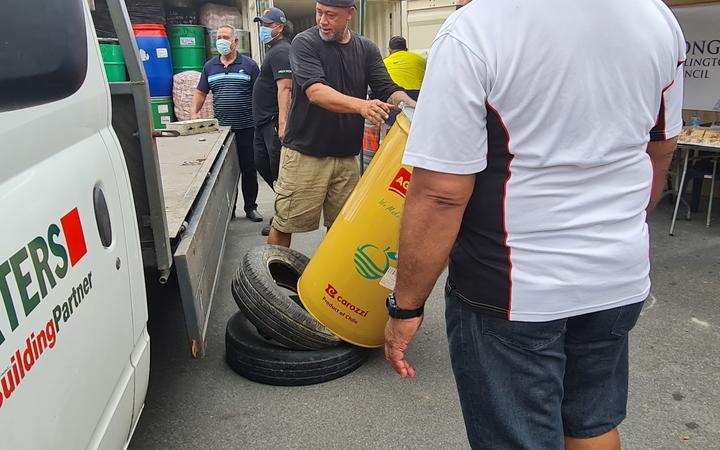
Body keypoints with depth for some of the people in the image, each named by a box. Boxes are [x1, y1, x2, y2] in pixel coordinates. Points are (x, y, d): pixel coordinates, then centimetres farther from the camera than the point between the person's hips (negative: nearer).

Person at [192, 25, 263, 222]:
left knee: (248, 169, 6)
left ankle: (250, 207, 18)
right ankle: (228, 209, 18)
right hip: (221, 129, 3)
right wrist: (194, 113, -1)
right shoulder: (210, 66, 11)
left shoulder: (249, 65, 2)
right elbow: (201, 92, 14)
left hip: (246, 128, -2)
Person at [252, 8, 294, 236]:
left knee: (278, 170, -3)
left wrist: (282, 122, -30)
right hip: (264, 121, 11)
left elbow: (285, 88, -22)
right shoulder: (273, 50, 19)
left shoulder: (281, 51, -12)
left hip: (274, 122, -11)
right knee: (262, 164, 17)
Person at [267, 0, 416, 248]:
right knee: (285, 223, 3)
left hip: (347, 156, 4)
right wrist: (360, 105, -38)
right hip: (305, 153, -4)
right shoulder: (304, 43, -6)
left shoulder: (367, 49, 7)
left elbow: (388, 90, 0)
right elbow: (315, 92, -21)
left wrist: (412, 105, -23)